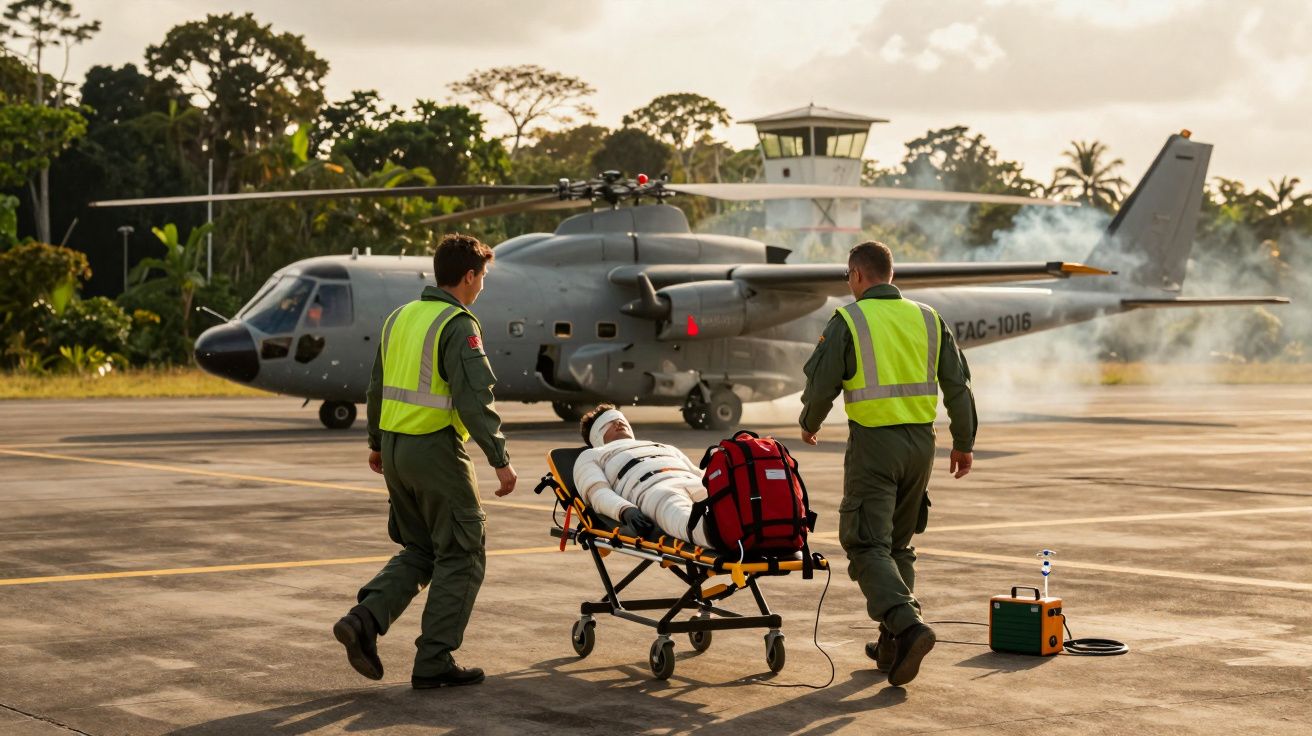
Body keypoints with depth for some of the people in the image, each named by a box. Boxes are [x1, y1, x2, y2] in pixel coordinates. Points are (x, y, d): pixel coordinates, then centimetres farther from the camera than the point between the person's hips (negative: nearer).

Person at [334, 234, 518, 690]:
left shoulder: (400, 318, 12)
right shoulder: (458, 326, -13)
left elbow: (378, 387, 20)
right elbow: (474, 399, -21)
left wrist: (377, 443, 31)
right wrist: (499, 459, -18)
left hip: (395, 448, 8)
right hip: (436, 451, -8)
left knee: (418, 550, 19)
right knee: (461, 557, 4)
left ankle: (365, 618, 0)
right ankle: (433, 663, 4)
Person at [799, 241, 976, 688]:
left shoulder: (848, 321, -6)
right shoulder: (928, 319, 9)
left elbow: (821, 384, -6)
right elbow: (958, 385, 9)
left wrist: (809, 425, 14)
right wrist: (963, 443, 17)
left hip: (874, 441, -5)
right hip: (921, 441, 6)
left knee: (868, 545, -4)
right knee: (899, 544, 16)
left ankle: (907, 625, -24)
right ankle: (893, 646, 17)